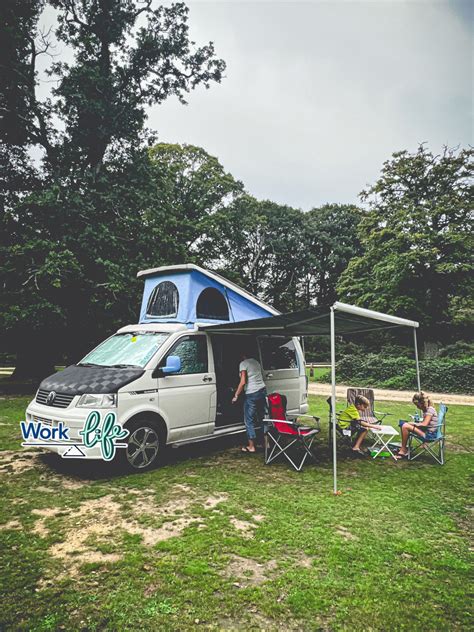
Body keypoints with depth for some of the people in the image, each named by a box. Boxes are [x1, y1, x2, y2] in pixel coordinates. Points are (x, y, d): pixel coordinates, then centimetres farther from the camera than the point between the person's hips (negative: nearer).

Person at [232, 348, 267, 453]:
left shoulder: (243, 364, -6)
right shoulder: (256, 362, 16)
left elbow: (243, 382, -14)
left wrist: (236, 395, -8)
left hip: (251, 394, -7)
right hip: (262, 390, 7)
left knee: (249, 420, 2)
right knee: (262, 417, 15)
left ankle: (251, 446, 6)